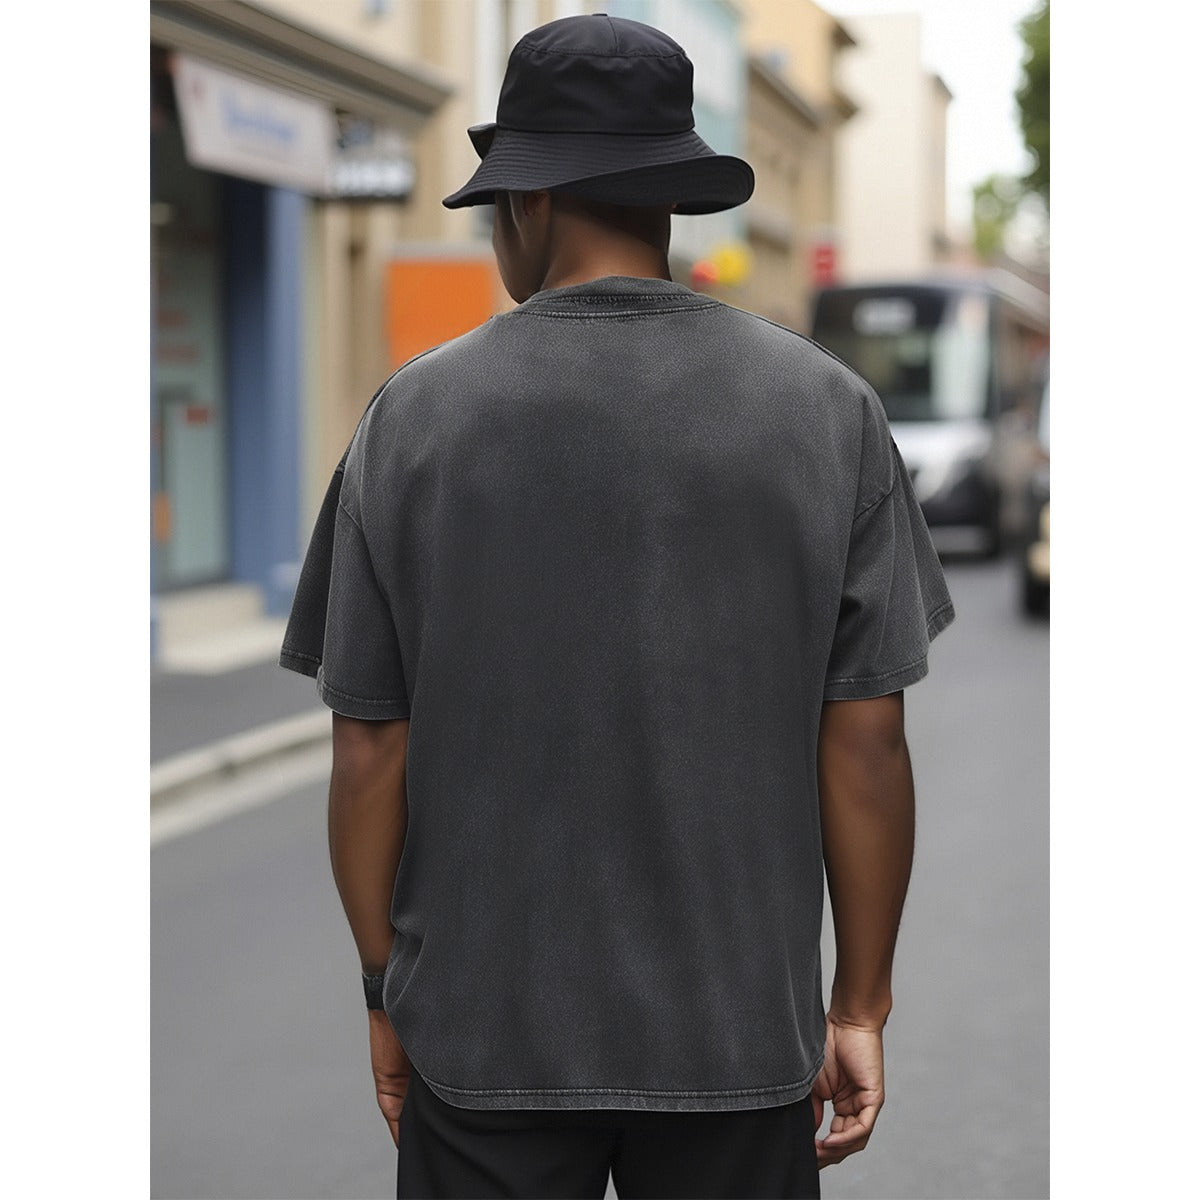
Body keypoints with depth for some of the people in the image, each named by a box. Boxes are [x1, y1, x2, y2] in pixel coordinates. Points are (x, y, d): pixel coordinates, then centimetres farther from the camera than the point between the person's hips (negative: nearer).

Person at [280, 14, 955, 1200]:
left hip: (481, 1022, 0)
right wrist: (860, 1007, 4)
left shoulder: (416, 412, -6)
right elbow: (866, 747, -5)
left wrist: (387, 995, 8)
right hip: (738, 1027, 1)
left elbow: (370, 752, -4)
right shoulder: (827, 407, -4)